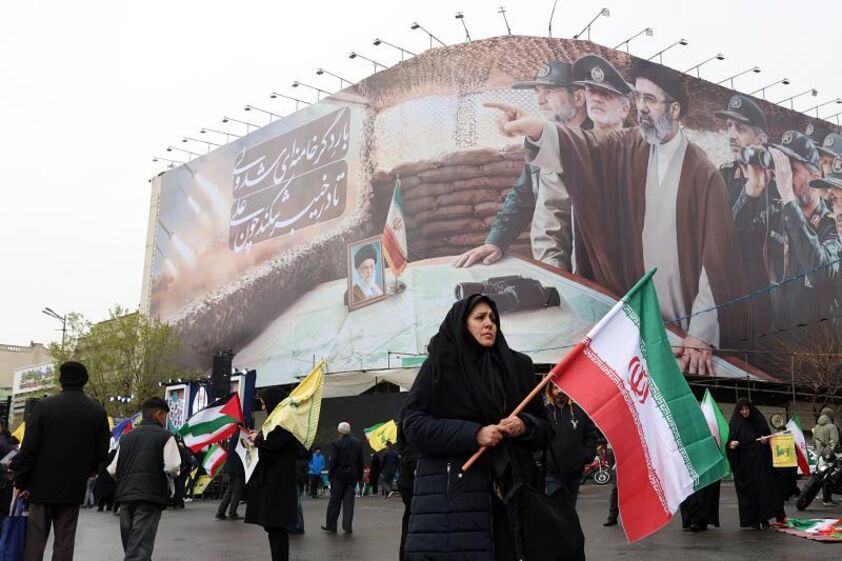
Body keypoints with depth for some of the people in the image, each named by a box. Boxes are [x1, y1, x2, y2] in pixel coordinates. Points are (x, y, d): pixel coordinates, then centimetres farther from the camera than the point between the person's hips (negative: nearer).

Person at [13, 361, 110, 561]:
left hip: (43, 485, -2)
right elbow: (102, 450, 3)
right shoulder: (98, 411, 0)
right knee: (65, 540, 7)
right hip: (74, 487, 2)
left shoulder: (45, 406, -8)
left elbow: (29, 447, -8)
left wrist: (21, 481, -1)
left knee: (35, 538, 6)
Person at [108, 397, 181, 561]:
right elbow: (172, 468, -12)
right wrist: (173, 474, 10)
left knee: (130, 546, 17)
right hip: (150, 497, -5)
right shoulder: (165, 436, -1)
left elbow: (112, 470, 12)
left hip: (125, 496, 6)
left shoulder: (127, 436, 16)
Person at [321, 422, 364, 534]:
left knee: (334, 501, 5)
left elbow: (333, 461, -12)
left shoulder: (336, 444, -11)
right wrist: (359, 476, 13)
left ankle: (331, 526, 10)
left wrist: (330, 474, -1)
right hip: (352, 477, 3)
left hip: (339, 476, -3)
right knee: (349, 501, 5)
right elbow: (361, 462, 7)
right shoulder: (358, 444, 3)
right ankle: (347, 527, 2)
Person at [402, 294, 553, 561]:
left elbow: (544, 429, 15)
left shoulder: (516, 366, 14)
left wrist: (524, 426, -8)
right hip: (451, 492, -3)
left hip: (508, 489, 3)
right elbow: (413, 423, -6)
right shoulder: (439, 366, 3)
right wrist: (473, 434, -14)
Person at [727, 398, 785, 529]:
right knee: (748, 489, -2)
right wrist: (731, 444, -20)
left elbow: (768, 435, 12)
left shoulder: (758, 420, 7)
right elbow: (730, 441, 2)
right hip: (744, 462, -1)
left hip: (760, 460, 1)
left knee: (764, 487, -4)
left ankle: (763, 518, 1)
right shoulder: (735, 423, 4)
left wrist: (766, 440, -10)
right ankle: (752, 519, 2)